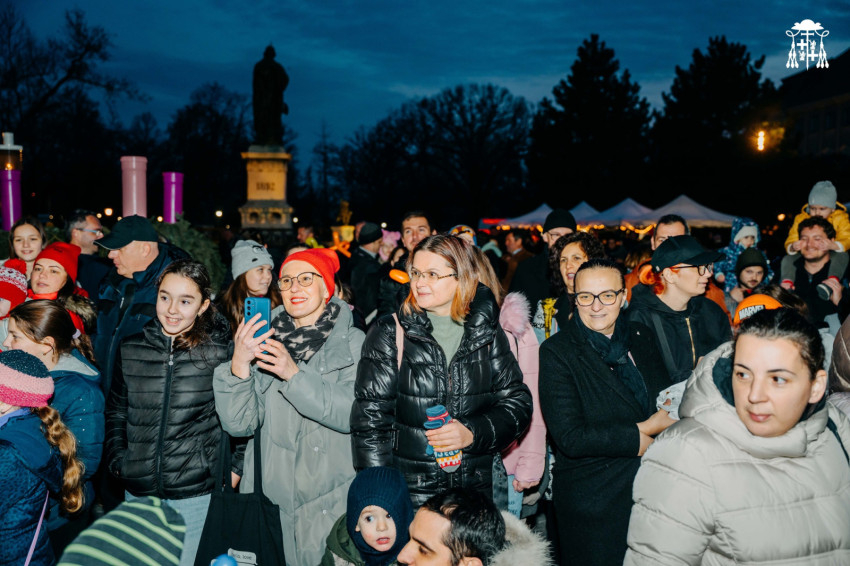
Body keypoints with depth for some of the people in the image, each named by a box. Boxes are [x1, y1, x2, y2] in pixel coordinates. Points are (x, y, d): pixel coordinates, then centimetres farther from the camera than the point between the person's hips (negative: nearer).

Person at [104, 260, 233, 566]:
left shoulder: (221, 351, -8)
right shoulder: (132, 349, 3)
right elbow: (116, 412, 15)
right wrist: (117, 461, 5)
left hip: (194, 494, -3)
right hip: (138, 490, 4)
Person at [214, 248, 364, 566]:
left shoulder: (352, 343, -3)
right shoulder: (265, 341, 5)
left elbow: (355, 414, -18)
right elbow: (239, 424, -2)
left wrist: (295, 375, -26)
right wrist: (239, 364, -17)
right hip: (272, 496, 3)